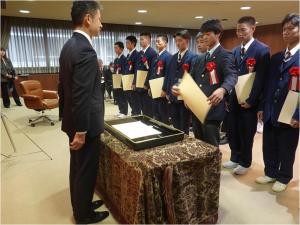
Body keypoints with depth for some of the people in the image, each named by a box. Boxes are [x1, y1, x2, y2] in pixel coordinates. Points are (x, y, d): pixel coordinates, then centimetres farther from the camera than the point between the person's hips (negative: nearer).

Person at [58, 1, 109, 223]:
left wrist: (68, 119, 20)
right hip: (86, 123, -10)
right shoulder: (85, 50, -22)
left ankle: (80, 205, 39)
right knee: (86, 170, 8)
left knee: (77, 167, 21)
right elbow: (82, 97, -25)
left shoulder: (69, 46, 9)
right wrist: (81, 130, -19)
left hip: (73, 120, 10)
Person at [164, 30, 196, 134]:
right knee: (175, 124, 15)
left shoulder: (192, 57, -8)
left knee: (184, 126, 7)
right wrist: (166, 91, 9)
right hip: (173, 96, 6)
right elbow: (169, 75, 14)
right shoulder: (174, 57, 13)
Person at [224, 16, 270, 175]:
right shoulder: (236, 50, 11)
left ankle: (245, 163, 26)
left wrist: (250, 100, -16)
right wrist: (229, 95, 3)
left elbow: (260, 78, -15)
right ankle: (235, 158, 31)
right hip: (234, 98, 6)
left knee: (246, 133, 8)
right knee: (233, 131, 13)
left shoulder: (262, 50, -10)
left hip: (248, 100, -6)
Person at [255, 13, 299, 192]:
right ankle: (271, 173, 35)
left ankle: (284, 178, 30)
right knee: (269, 147, 15)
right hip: (271, 112, 5)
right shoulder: (276, 58, 11)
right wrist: (263, 107, 8)